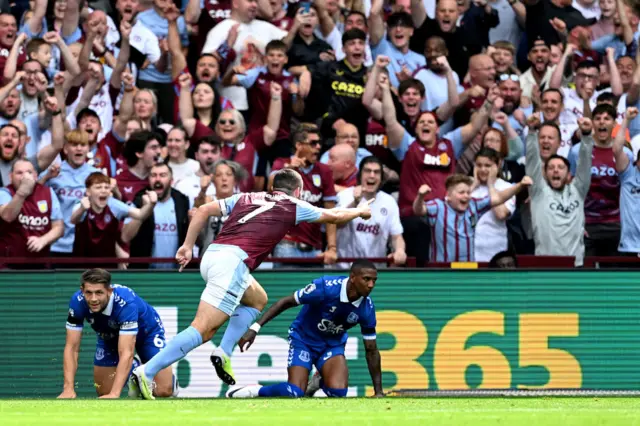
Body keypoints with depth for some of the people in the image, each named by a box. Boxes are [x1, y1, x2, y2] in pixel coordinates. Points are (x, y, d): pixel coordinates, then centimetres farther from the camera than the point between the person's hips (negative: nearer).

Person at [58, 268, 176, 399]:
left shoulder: (126, 302, -43)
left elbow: (126, 353, -46)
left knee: (163, 391, -15)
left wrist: (114, 394, -54)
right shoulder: (77, 302, -32)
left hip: (146, 333, -4)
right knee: (104, 392, 2)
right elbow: (72, 348, -26)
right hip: (109, 336, 4)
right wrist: (68, 389, -37)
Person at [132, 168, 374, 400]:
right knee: (203, 330, -12)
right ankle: (147, 372, -22)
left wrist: (188, 245, 18)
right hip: (233, 261, -8)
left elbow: (204, 210, 18)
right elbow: (335, 216, 29)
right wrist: (360, 211, 47)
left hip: (212, 255, 8)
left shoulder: (246, 198, 26)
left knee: (257, 299, 30)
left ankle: (224, 353, 14)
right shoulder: (293, 206, 15)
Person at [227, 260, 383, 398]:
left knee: (337, 391, -24)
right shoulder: (326, 287, -29)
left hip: (333, 345, 3)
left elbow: (371, 350, -5)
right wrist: (255, 328, -24)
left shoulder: (367, 308, -17)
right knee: (294, 393, -20)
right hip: (304, 340, -3)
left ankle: (321, 380, 10)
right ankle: (255, 391, 7)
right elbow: (286, 302, -19)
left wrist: (379, 392, -5)